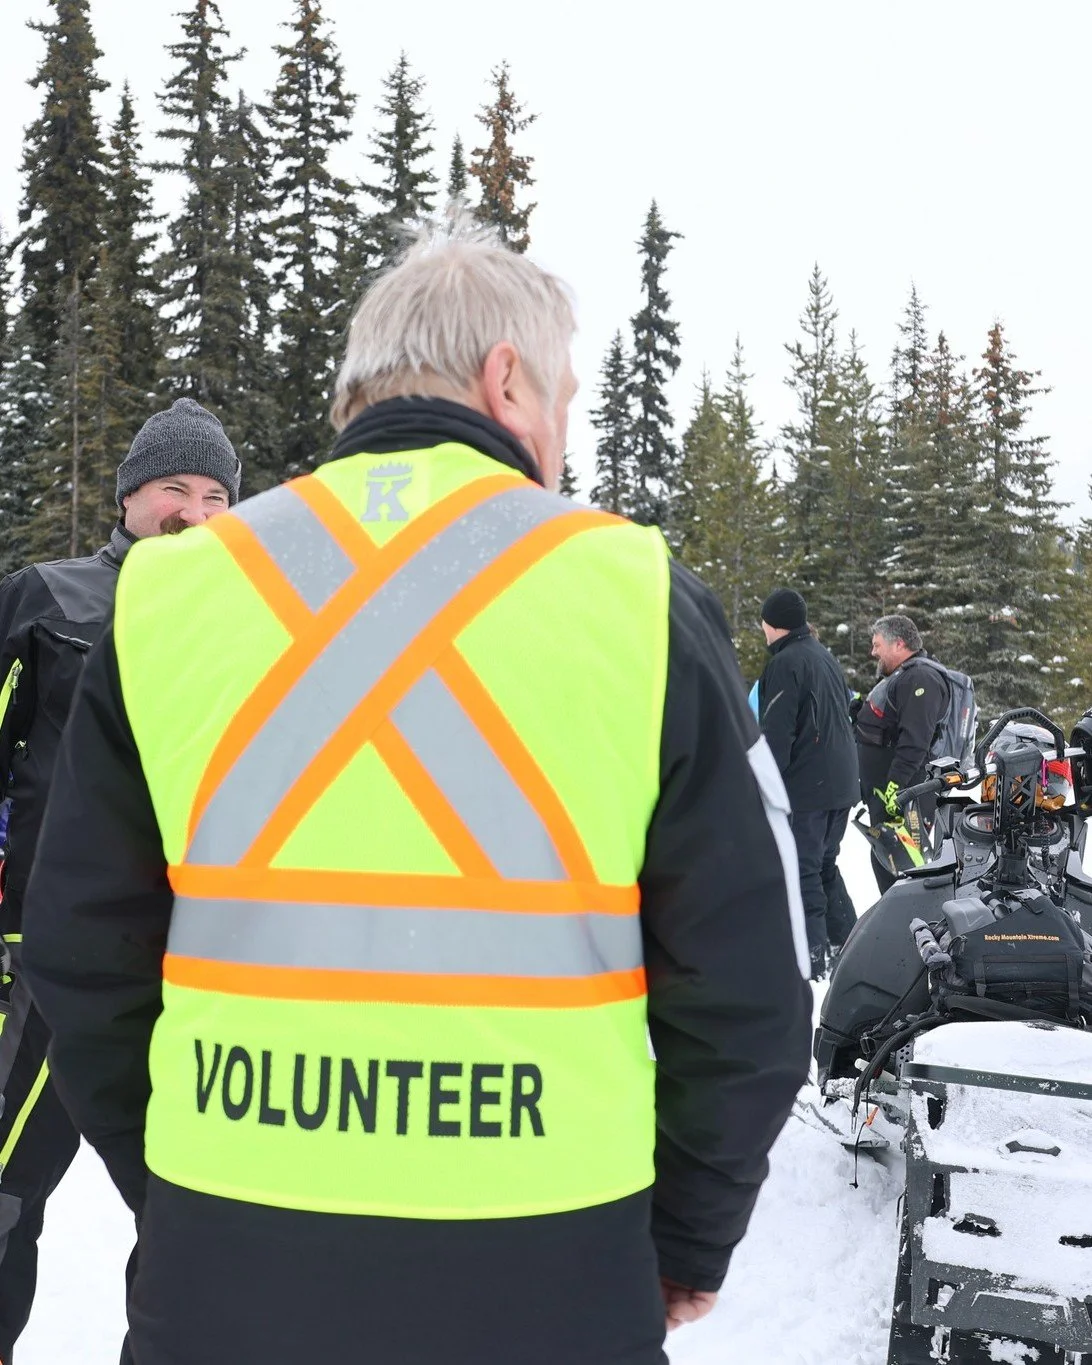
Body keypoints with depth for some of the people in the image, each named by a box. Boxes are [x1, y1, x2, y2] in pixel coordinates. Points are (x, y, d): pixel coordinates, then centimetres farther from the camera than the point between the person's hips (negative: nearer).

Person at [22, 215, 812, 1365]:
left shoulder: (165, 593, -3)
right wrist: (688, 1244, 8)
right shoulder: (638, 597, -9)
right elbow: (744, 982, -6)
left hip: (221, 1273, 2)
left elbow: (85, 955, 2)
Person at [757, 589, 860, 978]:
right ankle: (847, 942, 24)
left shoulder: (785, 663, -13)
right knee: (825, 865, 19)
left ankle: (810, 955, -3)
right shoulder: (826, 657, 16)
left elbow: (776, 732, -19)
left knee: (802, 870, -4)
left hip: (803, 786, -9)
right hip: (841, 784, 9)